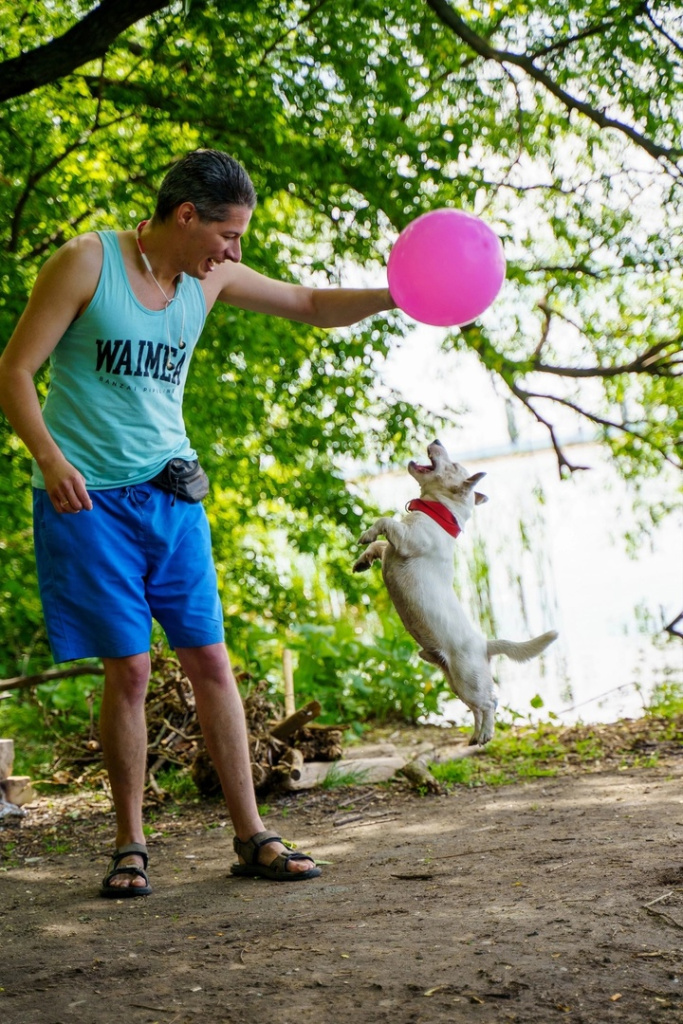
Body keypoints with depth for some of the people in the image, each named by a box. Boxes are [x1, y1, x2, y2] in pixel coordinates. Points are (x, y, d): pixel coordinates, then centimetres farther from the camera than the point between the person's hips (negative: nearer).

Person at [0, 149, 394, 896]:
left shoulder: (210, 278, 7)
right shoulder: (85, 261, -8)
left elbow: (313, 306, 17)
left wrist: (395, 295, 1)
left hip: (171, 492, 5)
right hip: (89, 496, -5)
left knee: (210, 660, 2)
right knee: (128, 667, -5)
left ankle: (250, 837, 10)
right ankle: (130, 845, 11)